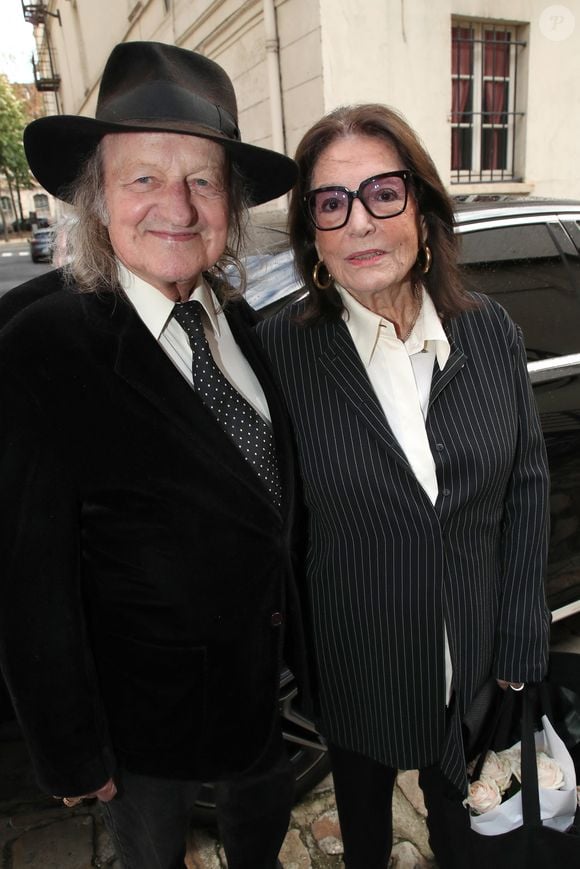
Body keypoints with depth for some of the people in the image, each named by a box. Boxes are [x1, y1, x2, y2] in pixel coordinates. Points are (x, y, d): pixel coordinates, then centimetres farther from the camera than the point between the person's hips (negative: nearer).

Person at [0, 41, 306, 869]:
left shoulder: (237, 319, -5)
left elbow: (269, 484, 4)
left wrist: (290, 624, 9)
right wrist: (71, 752, -11)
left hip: (271, 665, 6)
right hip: (148, 699, -5)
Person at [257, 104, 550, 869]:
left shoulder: (492, 331, -8)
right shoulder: (279, 349, -17)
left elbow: (527, 485, -3)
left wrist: (519, 648, -2)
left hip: (478, 661, 2)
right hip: (356, 668, -1)